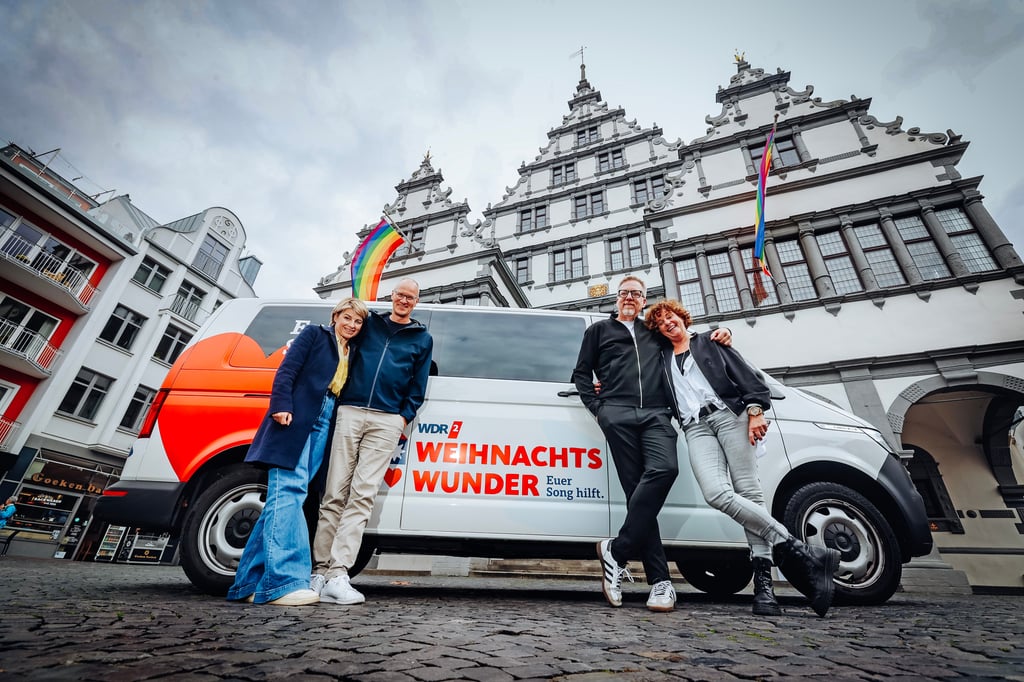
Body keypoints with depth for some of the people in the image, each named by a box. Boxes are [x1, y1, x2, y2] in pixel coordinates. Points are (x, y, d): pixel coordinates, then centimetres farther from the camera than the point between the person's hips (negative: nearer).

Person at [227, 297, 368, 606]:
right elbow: (286, 370, -2)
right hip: (296, 420, -6)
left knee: (284, 496, 4)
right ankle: (284, 581, -16)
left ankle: (252, 583, 9)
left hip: (323, 426, 6)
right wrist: (282, 406, -16)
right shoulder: (314, 334, 8)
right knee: (289, 491, -13)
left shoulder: (352, 353, 23)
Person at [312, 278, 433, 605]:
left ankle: (336, 573, -4)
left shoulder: (423, 339, 14)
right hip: (349, 412, 1)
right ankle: (320, 570, 7)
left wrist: (404, 417, 1)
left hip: (387, 421, -1)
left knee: (362, 495, -6)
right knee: (334, 493, 1)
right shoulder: (369, 323, 16)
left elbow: (418, 385, 11)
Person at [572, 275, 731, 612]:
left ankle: (617, 550, -17)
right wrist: (598, 406, 4)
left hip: (656, 414, 2)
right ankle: (660, 580, -4)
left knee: (665, 469, -25)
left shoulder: (656, 333, 30)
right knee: (637, 487, -10)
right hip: (618, 414, -2)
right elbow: (581, 373, 18)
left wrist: (718, 334, 18)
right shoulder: (599, 329, 23)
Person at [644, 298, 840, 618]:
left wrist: (755, 411, -6)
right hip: (695, 427, 2)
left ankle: (763, 582, -6)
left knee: (748, 491, -9)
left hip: (728, 414, -1)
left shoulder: (710, 342, 17)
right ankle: (799, 552, -17)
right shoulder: (662, 357, 24)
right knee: (716, 493, -21)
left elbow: (746, 376, 8)